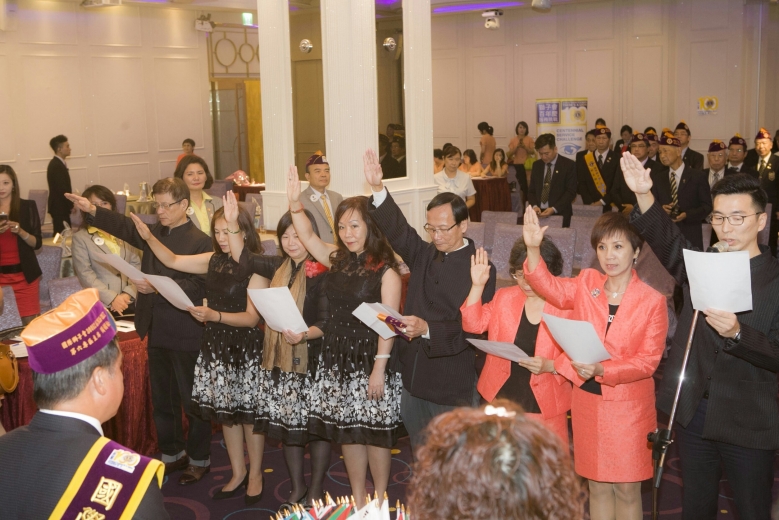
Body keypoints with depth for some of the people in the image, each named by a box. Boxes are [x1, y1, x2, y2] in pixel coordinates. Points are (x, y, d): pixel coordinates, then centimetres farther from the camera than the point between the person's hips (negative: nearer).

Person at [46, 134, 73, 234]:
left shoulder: (57, 163, 13)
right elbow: (62, 189, -22)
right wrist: (71, 204, -12)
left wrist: (70, 203, 15)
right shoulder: (57, 166, -18)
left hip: (59, 206, 10)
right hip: (60, 207, -10)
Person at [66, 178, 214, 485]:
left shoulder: (200, 242, -13)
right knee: (162, 398, 18)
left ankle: (199, 459, 23)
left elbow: (198, 287, -20)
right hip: (156, 331, 7)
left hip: (186, 335, -7)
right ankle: (172, 454, 34)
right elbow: (124, 226, 2)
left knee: (192, 400, 6)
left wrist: (157, 286, -28)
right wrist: (92, 211, -14)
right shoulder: (154, 233, 10)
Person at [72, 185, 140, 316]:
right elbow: (85, 274, -6)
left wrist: (128, 293, -7)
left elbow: (136, 265, 7)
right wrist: (112, 298, -14)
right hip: (100, 305, -3)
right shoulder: (81, 238, 2)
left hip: (129, 302, 3)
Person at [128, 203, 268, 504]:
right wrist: (149, 238, -7)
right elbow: (172, 261, 8)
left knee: (249, 413, 6)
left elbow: (252, 317, -17)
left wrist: (214, 316, -28)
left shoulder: (256, 267, -14)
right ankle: (238, 473, 29)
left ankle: (255, 476, 24)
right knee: (226, 412, 14)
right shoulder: (214, 261, 5)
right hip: (217, 347, 6)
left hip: (246, 349, -6)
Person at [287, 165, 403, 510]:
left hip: (370, 360, -6)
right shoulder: (338, 260, 8)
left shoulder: (385, 269, -10)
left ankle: (380, 500, 19)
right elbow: (308, 237, 7)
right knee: (346, 433, 12)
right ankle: (357, 501, 25)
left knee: (375, 433, 2)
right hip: (337, 359, 6)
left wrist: (379, 367, -17)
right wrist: (295, 203, -7)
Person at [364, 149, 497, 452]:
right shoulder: (424, 254, 7)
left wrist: (428, 329, -30)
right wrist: (377, 188, -21)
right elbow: (397, 230, -8)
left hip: (453, 389, -5)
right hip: (414, 380, 5)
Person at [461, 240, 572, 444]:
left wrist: (550, 366, -25)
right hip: (501, 399, 4)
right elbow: (474, 325, -1)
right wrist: (478, 285, -9)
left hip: (544, 406, -3)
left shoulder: (566, 305, -10)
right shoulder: (504, 297, 4)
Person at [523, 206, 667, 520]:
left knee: (627, 490, 8)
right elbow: (549, 288, -10)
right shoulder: (586, 284, 1)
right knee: (597, 486, 16)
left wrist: (602, 371, -25)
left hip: (628, 406, -3)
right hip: (587, 400, 3)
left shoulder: (652, 301, -10)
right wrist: (533, 248, -26)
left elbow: (648, 360, -12)